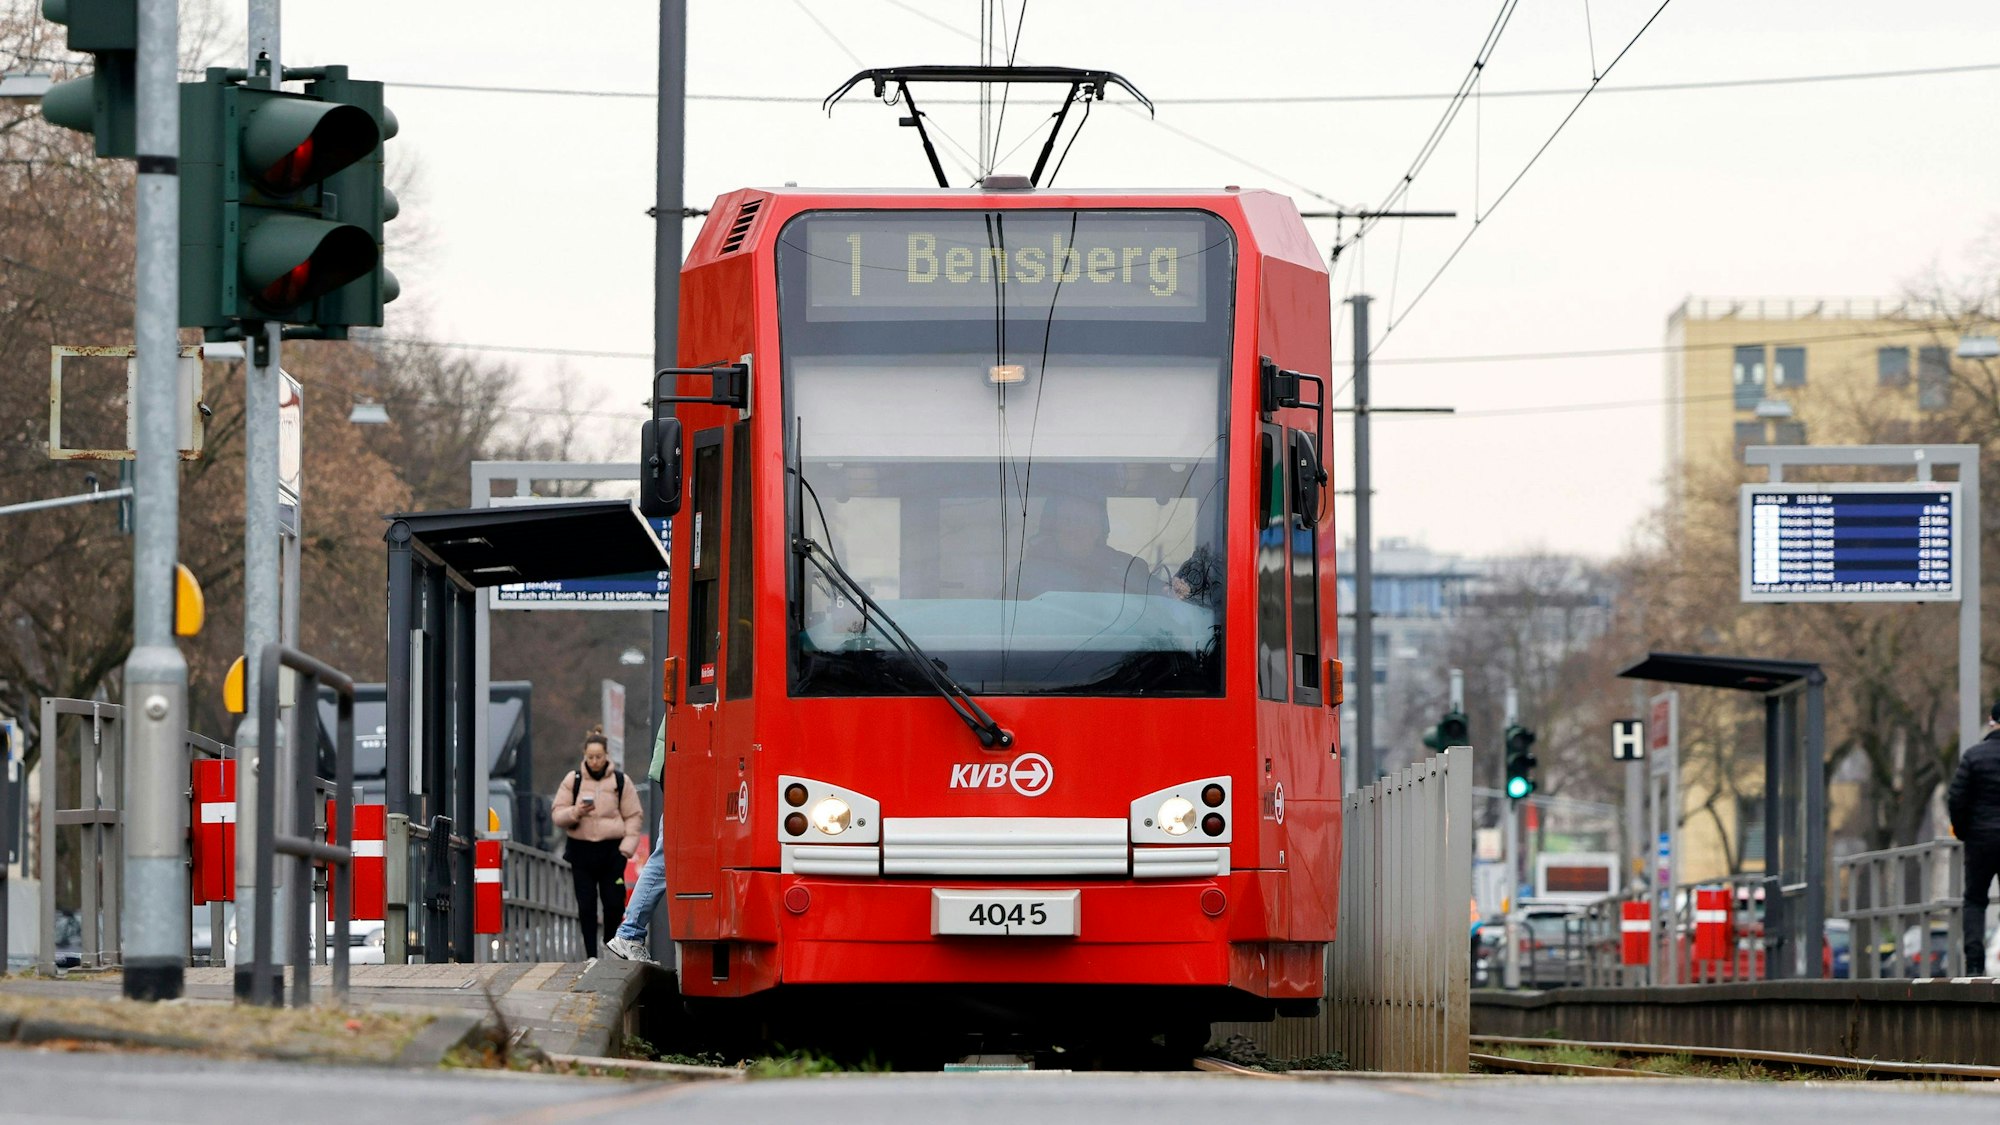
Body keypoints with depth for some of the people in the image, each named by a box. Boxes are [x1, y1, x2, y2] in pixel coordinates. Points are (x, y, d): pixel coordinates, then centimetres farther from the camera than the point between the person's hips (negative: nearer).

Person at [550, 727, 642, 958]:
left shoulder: (620, 781, 4)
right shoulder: (573, 780, 6)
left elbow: (633, 816, 6)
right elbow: (557, 814, 6)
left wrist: (627, 846, -5)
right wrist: (575, 812, -15)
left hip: (612, 850, -1)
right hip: (582, 850, 1)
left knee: (614, 903, -4)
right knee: (586, 906, 0)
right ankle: (591, 954, 6)